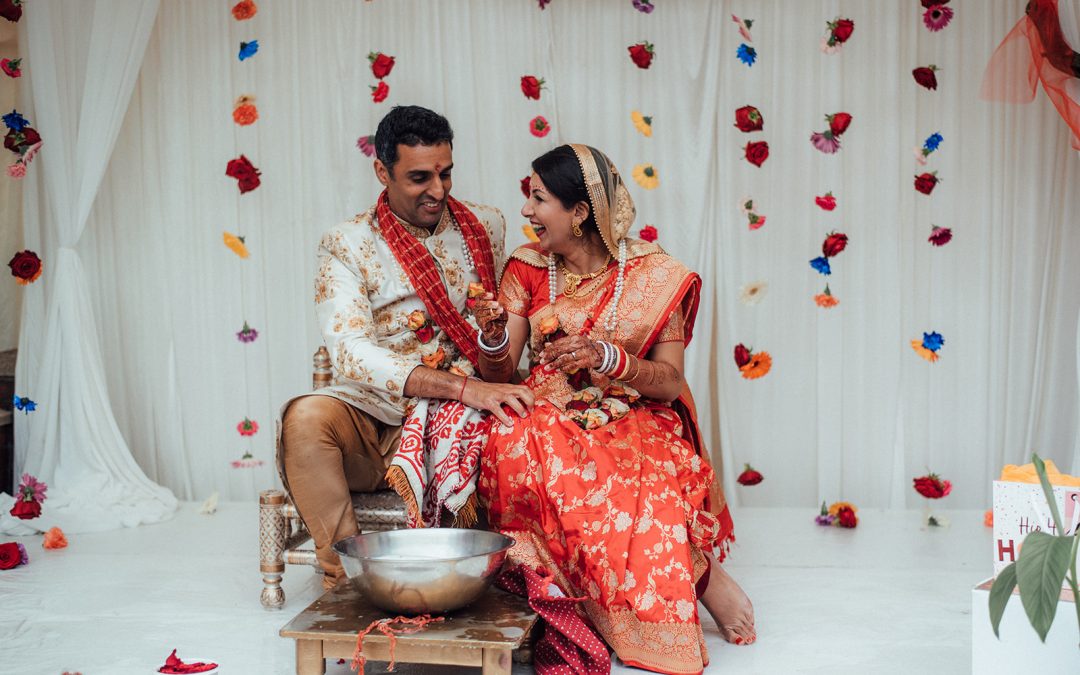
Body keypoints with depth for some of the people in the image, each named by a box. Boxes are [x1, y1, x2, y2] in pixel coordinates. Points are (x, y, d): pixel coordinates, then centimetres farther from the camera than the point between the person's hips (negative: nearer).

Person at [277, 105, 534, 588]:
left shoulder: (485, 227, 11)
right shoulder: (346, 245, -1)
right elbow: (351, 354, -15)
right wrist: (465, 389, -26)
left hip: (461, 421, 1)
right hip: (371, 419, -1)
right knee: (306, 417, -34)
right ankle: (347, 573, -24)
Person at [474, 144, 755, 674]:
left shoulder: (653, 273, -2)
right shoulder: (527, 268, 5)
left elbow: (670, 381, -5)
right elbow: (498, 373, 4)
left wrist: (608, 358, -22)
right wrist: (493, 336, -19)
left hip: (634, 425, -3)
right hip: (551, 419, 4)